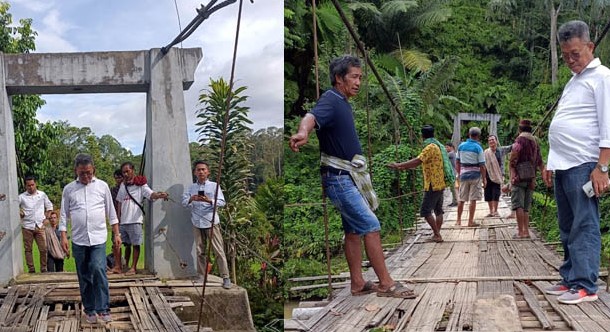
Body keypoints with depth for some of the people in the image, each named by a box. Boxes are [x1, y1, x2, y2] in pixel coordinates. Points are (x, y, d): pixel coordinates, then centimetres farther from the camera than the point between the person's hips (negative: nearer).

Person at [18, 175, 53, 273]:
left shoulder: (42, 195, 7)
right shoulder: (21, 197, 1)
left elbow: (49, 206, 17)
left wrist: (45, 217, 8)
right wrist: (19, 212, -11)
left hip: (40, 226, 1)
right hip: (27, 227, -1)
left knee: (43, 249, -2)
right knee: (28, 249, 2)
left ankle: (44, 269, 7)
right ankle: (31, 269, 8)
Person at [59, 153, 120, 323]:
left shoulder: (102, 186, 4)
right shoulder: (69, 189, 5)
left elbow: (111, 212, 8)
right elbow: (64, 214, 7)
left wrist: (116, 233, 5)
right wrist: (63, 236, -1)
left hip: (98, 238, -1)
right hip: (78, 240, 2)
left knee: (98, 270, -15)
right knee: (84, 277, 7)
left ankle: (103, 308, -7)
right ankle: (89, 309, 18)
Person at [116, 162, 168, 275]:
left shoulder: (140, 185, -4)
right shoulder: (123, 185, 14)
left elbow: (151, 194, -19)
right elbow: (120, 203, 18)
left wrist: (160, 195, -40)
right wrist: (118, 219, 13)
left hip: (135, 220, -5)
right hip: (123, 221, 6)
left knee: (136, 244, -1)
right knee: (127, 244, 11)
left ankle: (133, 268, 5)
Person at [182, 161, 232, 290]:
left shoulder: (214, 186, 5)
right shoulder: (191, 188, 13)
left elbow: (222, 202, -6)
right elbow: (184, 202, 2)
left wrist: (209, 201, -23)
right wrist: (191, 199, -19)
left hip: (212, 222, -3)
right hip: (197, 223, 3)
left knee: (219, 250, -5)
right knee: (200, 251, 6)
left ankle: (226, 277, -6)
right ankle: (201, 276, 14)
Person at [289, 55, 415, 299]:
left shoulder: (343, 103, 15)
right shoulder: (330, 101, -16)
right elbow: (312, 117, -38)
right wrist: (303, 132, -59)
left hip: (349, 177, 10)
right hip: (339, 178, -10)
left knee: (354, 230, 12)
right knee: (371, 226, -10)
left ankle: (358, 283, 19)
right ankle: (386, 284, -5)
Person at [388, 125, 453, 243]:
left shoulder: (430, 147, -16)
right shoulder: (438, 146, 15)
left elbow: (417, 161, -26)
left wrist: (399, 165, -24)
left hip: (433, 185, -10)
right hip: (440, 184, 10)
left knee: (425, 211, -6)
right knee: (438, 210, 13)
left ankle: (437, 235, -5)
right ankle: (437, 235, 18)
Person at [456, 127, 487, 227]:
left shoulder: (461, 146, 4)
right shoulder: (478, 148, -8)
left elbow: (457, 162, 8)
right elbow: (482, 165, -9)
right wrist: (484, 179, -2)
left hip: (463, 174, 4)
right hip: (475, 175, -4)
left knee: (461, 199, 11)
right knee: (473, 199, 1)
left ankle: (458, 220, 17)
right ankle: (470, 221, 2)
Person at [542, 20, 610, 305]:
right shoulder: (574, 80, 22)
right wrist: (551, 162, 21)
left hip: (583, 166, -8)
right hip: (563, 166, 8)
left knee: (585, 227, -7)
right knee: (567, 228, 10)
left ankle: (585, 286, -5)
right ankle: (570, 279, 17)